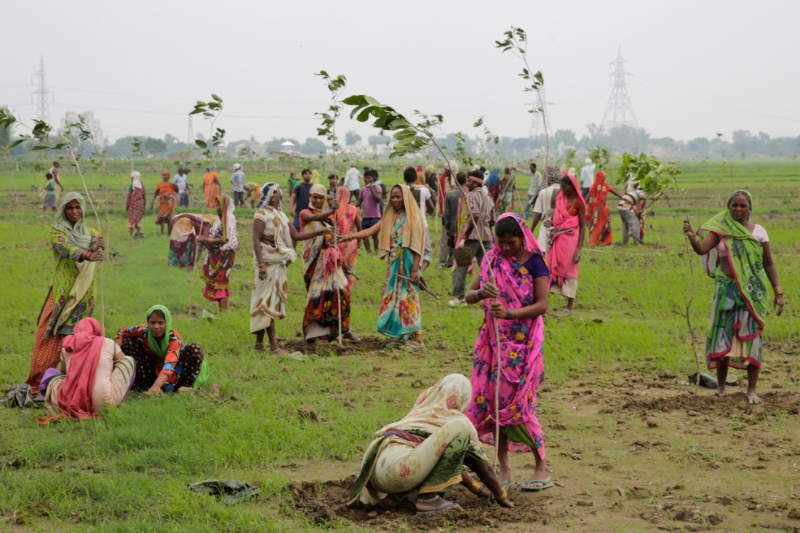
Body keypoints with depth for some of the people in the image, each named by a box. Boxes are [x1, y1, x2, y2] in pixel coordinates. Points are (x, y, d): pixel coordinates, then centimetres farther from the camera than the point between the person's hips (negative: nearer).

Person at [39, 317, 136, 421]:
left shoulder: (68, 346, 15)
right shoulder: (108, 343, 9)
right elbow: (126, 365, 20)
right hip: (101, 404, -3)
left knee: (50, 372, 31)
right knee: (129, 360, 16)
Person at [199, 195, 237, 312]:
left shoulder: (229, 219, -13)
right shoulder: (219, 219, 13)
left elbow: (226, 239, -17)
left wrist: (208, 239, -16)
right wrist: (205, 240, 1)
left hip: (224, 255, -9)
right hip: (216, 255, 9)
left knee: (220, 282, -8)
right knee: (215, 283, 9)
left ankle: (224, 311, -7)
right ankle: (222, 310, 14)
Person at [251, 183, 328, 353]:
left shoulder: (281, 215, 16)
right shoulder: (262, 214, -7)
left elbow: (296, 236, 15)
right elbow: (256, 240, -14)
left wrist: (319, 232, 9)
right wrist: (261, 264, -24)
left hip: (280, 262, 8)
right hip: (268, 261, -8)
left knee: (264, 301, 10)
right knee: (268, 300, -7)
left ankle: (259, 342, 16)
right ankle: (274, 346, -10)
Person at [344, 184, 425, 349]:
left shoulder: (413, 218, -7)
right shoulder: (390, 217, 13)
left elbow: (417, 245, -11)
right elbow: (371, 231, 7)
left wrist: (415, 269, -16)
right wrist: (351, 236, -7)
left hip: (407, 263, -7)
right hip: (394, 264, 7)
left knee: (408, 299, -8)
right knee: (394, 298, 7)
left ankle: (418, 339, -7)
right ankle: (402, 335, 14)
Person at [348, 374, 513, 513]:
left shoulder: (421, 412, 33)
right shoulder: (457, 419, 12)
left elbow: (450, 459, 47)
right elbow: (483, 467, 20)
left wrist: (476, 488, 57)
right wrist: (501, 496, 36)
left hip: (377, 467, 9)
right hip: (398, 468, -9)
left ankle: (394, 496, 11)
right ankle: (427, 497, -7)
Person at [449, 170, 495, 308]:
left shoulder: (472, 195, -7)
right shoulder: (488, 198, 18)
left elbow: (475, 216, -21)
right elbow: (492, 221, 17)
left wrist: (466, 234, -14)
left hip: (473, 236, -7)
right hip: (487, 236, 7)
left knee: (460, 267, 1)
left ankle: (460, 297, -1)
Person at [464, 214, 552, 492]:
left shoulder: (534, 264, -6)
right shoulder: (492, 262, 6)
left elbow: (542, 304, -13)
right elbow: (468, 295, 7)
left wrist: (509, 313, -26)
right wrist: (482, 293, -16)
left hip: (523, 342, -5)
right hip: (494, 341, 5)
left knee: (520, 402, -7)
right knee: (493, 399, 3)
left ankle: (542, 467, 4)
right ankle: (503, 468, 13)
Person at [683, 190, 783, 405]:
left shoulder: (758, 231, 2)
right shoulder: (721, 230, -2)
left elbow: (769, 264, 6)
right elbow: (702, 248, -18)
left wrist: (778, 292, 2)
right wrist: (692, 237, -40)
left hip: (753, 292, 1)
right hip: (727, 290, 0)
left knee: (752, 338, 2)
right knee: (723, 336, 2)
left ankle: (751, 389, 9)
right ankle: (721, 387, 14)